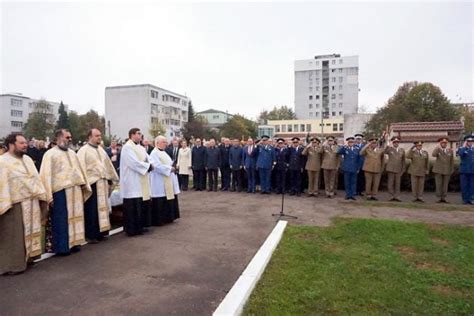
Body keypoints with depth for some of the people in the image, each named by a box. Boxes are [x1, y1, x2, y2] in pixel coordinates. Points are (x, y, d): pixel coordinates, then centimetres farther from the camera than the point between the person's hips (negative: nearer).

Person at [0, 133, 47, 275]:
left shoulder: (28, 159, 11)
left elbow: (36, 178, 14)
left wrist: (41, 196, 9)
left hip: (31, 203, 7)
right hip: (15, 205, -7)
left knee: (30, 232, 16)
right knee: (14, 236, 3)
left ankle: (27, 258, 31)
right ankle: (13, 264, 16)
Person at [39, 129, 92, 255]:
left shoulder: (72, 153, 15)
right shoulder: (50, 154, -4)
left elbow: (80, 170, 19)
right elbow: (46, 175, -9)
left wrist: (85, 186, 14)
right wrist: (49, 196, -14)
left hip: (75, 190, 6)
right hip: (60, 191, -6)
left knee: (75, 217, 12)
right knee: (61, 220, 1)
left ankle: (74, 242, 24)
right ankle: (61, 246, 12)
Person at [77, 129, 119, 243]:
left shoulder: (101, 150, 16)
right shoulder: (84, 150, -6)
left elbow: (108, 164, 21)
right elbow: (81, 168, -13)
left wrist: (111, 178, 20)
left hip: (102, 183, 7)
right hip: (92, 183, -7)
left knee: (102, 208, 11)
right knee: (92, 210, -2)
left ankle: (100, 232, 22)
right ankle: (90, 235, 8)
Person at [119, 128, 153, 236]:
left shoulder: (141, 148, 15)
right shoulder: (127, 147, -11)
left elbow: (148, 160, 10)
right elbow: (135, 163, -20)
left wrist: (149, 165, -12)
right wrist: (148, 166, -11)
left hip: (142, 181, 8)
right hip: (133, 182, -8)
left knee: (142, 204, 10)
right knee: (133, 206, -3)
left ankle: (139, 226, 21)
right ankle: (132, 229, 6)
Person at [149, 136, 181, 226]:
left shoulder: (164, 153, 17)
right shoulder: (154, 153, -11)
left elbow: (170, 163, 20)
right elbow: (158, 166, -21)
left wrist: (173, 167, -1)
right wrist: (170, 168, -15)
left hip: (168, 182, 9)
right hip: (160, 183, -9)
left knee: (168, 200, 12)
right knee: (160, 202, -4)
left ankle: (168, 218, 21)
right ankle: (159, 220, 5)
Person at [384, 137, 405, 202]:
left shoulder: (402, 150, 13)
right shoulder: (389, 149, 3)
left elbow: (403, 160, 15)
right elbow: (385, 152, -22)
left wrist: (403, 169, 10)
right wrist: (389, 146, -30)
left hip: (398, 169, 3)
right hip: (391, 169, -3)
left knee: (397, 184, 4)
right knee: (390, 183, -2)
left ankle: (397, 197, 9)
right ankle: (391, 196, 5)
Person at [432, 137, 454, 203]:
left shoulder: (450, 151, 7)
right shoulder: (437, 150, 1)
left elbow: (452, 161, 9)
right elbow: (433, 155, -22)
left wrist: (451, 170, 4)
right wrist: (438, 146, -20)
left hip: (447, 171, 2)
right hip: (438, 170, -2)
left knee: (445, 185, 3)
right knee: (438, 185, -1)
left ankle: (443, 198, 9)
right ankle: (439, 198, 4)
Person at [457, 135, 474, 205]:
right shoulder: (461, 149, 4)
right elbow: (460, 154, -20)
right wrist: (464, 146, -12)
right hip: (464, 170, -3)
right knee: (464, 186, 0)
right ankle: (465, 199, 7)